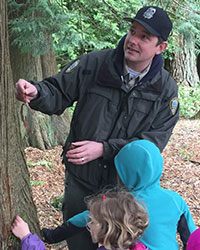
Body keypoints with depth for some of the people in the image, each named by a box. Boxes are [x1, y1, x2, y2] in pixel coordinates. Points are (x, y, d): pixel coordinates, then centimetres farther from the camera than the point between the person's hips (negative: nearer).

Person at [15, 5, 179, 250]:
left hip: (126, 184, 0)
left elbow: (154, 140, -14)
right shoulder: (94, 64, -10)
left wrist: (104, 149, -24)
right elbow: (58, 93, -5)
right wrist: (36, 92, -30)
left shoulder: (166, 89, -10)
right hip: (81, 181, 1)